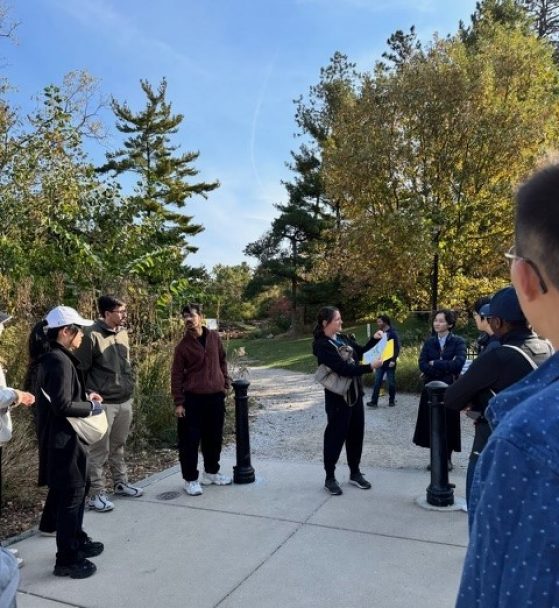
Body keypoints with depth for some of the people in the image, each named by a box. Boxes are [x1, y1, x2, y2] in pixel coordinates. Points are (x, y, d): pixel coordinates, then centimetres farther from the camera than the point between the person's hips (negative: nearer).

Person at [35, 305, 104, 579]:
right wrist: (91, 407, -13)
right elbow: (63, 405, -26)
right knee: (70, 496, 1)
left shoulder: (53, 358, 10)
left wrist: (86, 396, 9)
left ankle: (77, 541, 38)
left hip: (65, 437, 11)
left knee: (79, 488, 22)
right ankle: (66, 560, 15)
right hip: (63, 440, -11)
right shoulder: (60, 361, -22)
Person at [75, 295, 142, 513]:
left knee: (118, 446, 20)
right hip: (103, 403, -7)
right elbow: (80, 370, -12)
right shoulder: (92, 335, -16)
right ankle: (96, 494, 15)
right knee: (99, 451, 4)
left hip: (125, 401, 7)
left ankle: (121, 483, 33)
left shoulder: (122, 332, 7)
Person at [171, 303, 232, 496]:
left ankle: (211, 472, 32)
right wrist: (178, 402, -8)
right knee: (190, 440, 0)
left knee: (214, 437, 14)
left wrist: (225, 382, 12)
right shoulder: (183, 345, -5)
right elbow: (176, 375, -4)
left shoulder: (214, 337, 4)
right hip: (193, 398, -3)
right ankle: (190, 479, 14)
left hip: (216, 396, 4)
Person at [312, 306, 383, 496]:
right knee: (336, 436, 2)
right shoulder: (322, 346, -19)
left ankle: (355, 473, 30)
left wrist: (374, 340, 2)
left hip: (355, 393, 8)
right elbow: (344, 369, -26)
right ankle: (330, 477, 17)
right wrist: (370, 367, -28)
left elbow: (360, 352, 18)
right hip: (338, 397, -8)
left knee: (356, 433, 15)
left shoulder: (342, 338, 6)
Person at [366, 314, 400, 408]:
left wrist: (393, 360, -19)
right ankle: (374, 401, -2)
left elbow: (397, 348, -11)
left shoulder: (392, 333, -8)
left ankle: (391, 400, 18)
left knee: (391, 382, 5)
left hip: (389, 362, -5)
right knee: (377, 382, -1)